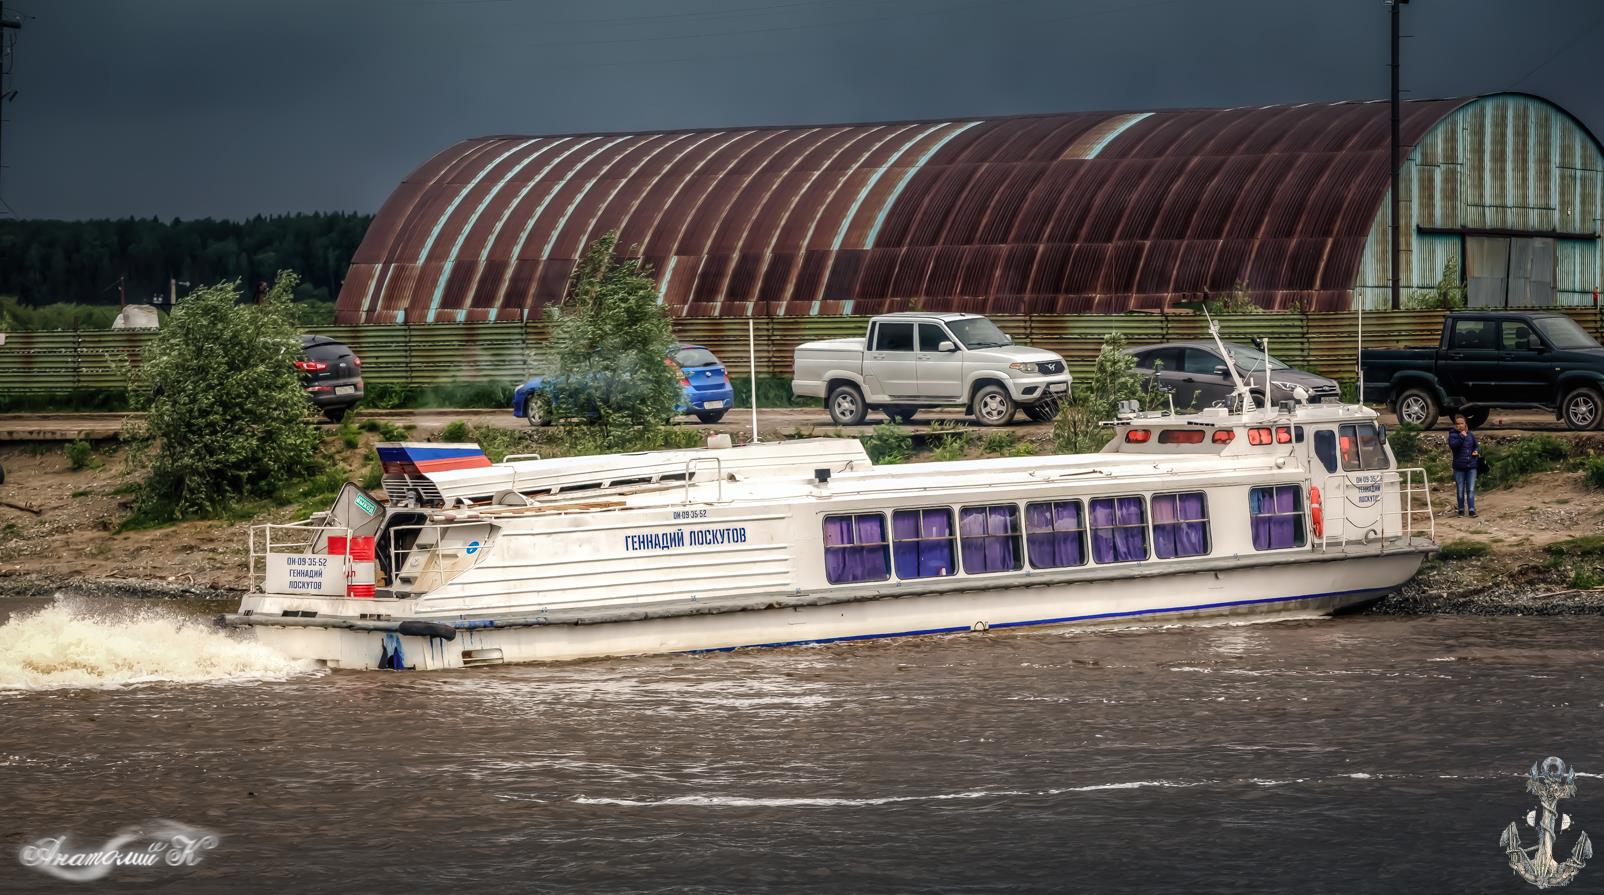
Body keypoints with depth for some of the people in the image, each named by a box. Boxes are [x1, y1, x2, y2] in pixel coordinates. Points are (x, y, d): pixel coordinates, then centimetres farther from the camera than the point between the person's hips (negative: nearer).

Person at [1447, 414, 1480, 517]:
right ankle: (1461, 509, 17)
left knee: (1471, 489, -1)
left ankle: (1472, 509, 0)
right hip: (1459, 467, -2)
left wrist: (1476, 451, -3)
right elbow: (1453, 445, -21)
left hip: (1471, 466, 2)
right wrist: (1461, 437, -27)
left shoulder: (1471, 434, 7)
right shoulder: (1453, 435, -3)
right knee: (1460, 490, 7)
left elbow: (1476, 446, 18)